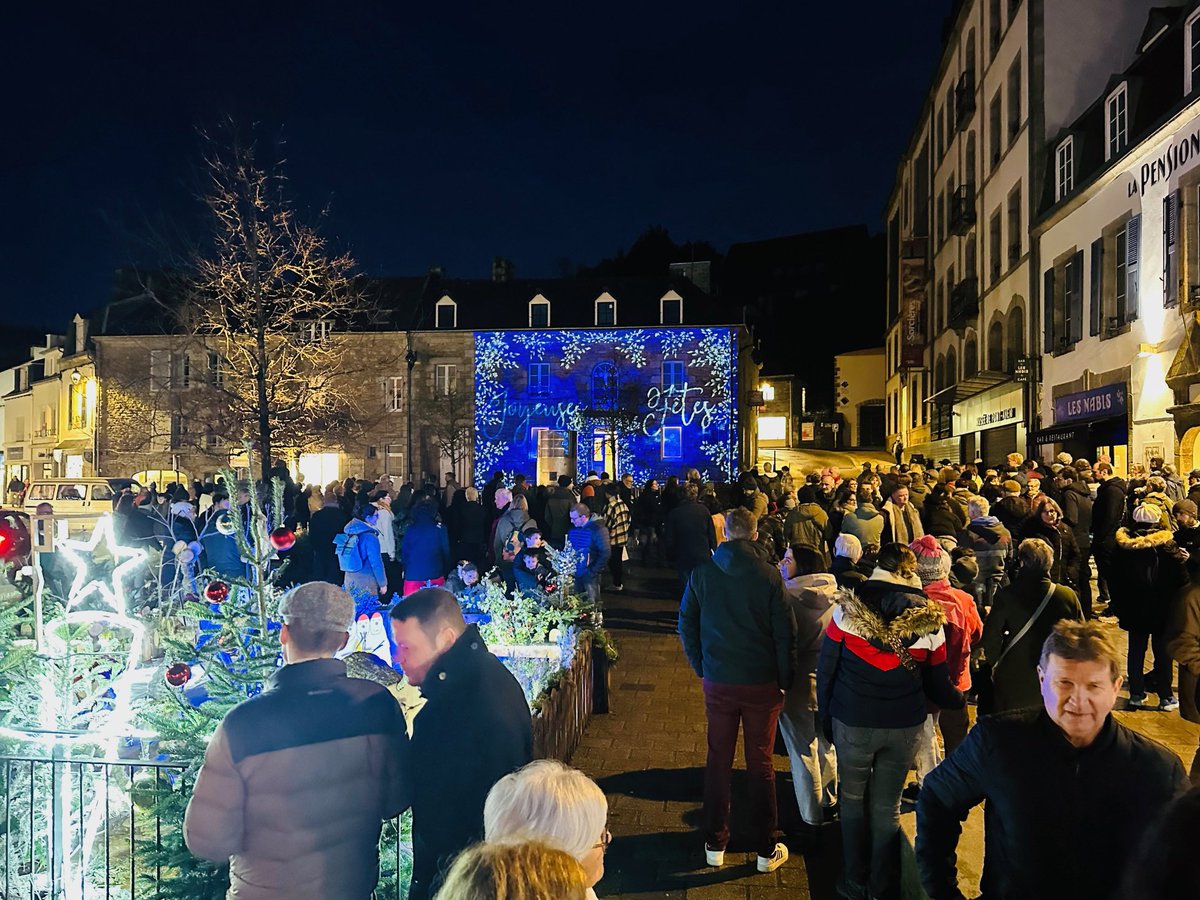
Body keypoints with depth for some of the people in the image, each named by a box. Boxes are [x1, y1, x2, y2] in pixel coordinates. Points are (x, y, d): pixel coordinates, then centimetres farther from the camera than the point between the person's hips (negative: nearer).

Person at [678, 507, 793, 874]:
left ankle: (715, 845, 24)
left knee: (718, 761, 14)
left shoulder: (702, 573, -5)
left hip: (718, 682, 2)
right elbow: (785, 633, -9)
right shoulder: (768, 576, -12)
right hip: (762, 684, -1)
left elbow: (687, 626, 2)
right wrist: (784, 679, 2)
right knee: (761, 764, 10)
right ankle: (766, 850, 21)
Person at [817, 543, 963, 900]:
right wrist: (960, 700, 24)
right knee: (887, 807, 14)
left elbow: (825, 669, -5)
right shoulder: (929, 619, -5)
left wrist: (825, 714, 8)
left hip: (852, 722, -1)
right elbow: (937, 686, 4)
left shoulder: (848, 608, -9)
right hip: (905, 726, 1)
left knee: (853, 799, 17)